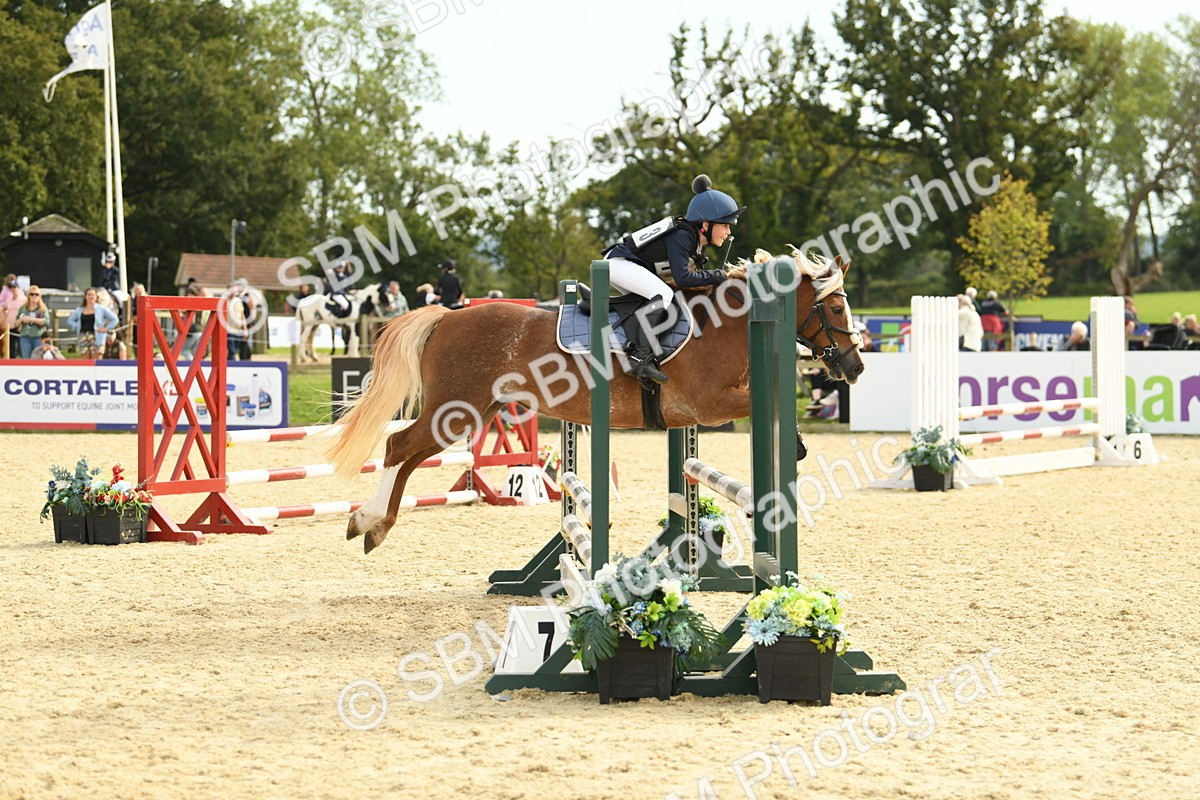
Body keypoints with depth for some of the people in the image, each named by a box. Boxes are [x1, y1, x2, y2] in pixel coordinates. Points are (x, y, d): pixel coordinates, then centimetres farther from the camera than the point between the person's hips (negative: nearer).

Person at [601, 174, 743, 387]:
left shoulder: (696, 241, 7)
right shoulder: (681, 237, -23)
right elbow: (682, 278, -29)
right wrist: (716, 276, -19)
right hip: (618, 263, -11)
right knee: (663, 294, -30)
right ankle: (640, 356, -32)